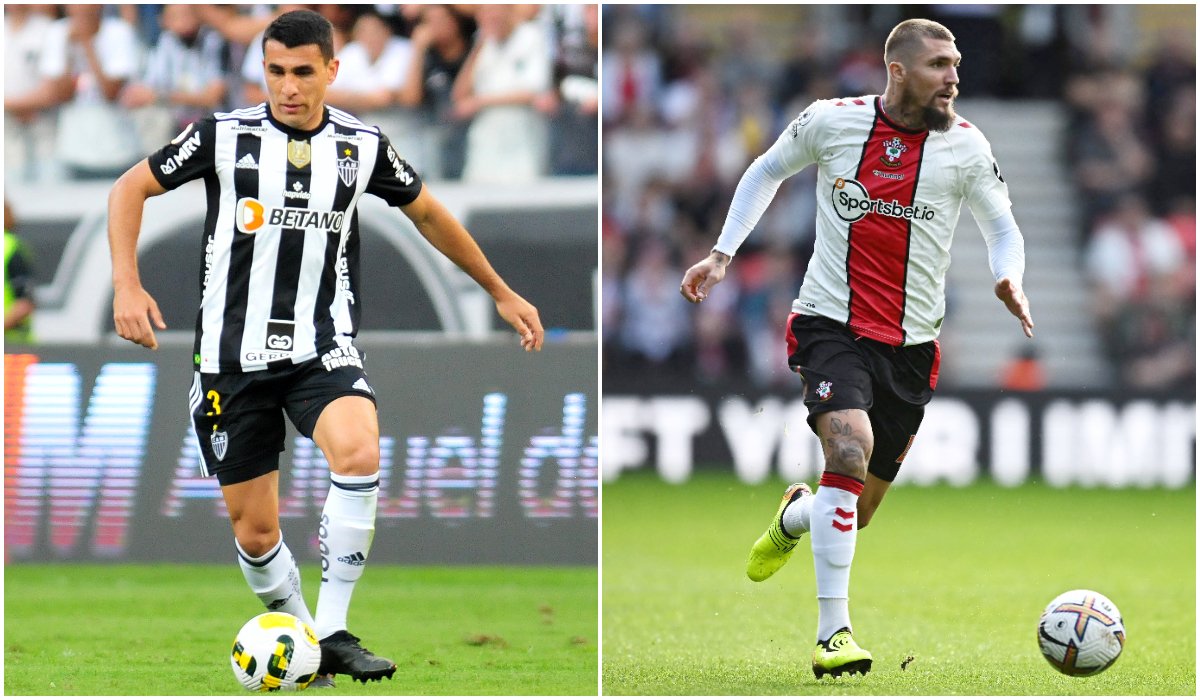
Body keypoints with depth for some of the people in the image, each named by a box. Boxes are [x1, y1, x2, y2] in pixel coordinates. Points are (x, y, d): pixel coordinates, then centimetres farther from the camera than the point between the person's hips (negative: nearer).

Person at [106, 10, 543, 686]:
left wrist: (501, 291, 24)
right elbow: (130, 189, 4)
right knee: (254, 531, 1)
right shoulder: (226, 136, -4)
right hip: (233, 355, 0)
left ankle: (333, 631, -24)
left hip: (323, 348, 0)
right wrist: (127, 286, -9)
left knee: (359, 452, -31)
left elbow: (428, 212, 18)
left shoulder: (362, 145, 1)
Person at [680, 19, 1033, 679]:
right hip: (830, 324, -3)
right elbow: (767, 171, 14)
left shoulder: (965, 145, -2)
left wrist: (1008, 278, -14)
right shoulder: (831, 121, -4)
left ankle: (795, 515, 46)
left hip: (910, 345, 3)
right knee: (850, 449, -29)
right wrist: (722, 252, 7)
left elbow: (1003, 230, 8)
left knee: (856, 512, 7)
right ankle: (833, 632, -24)